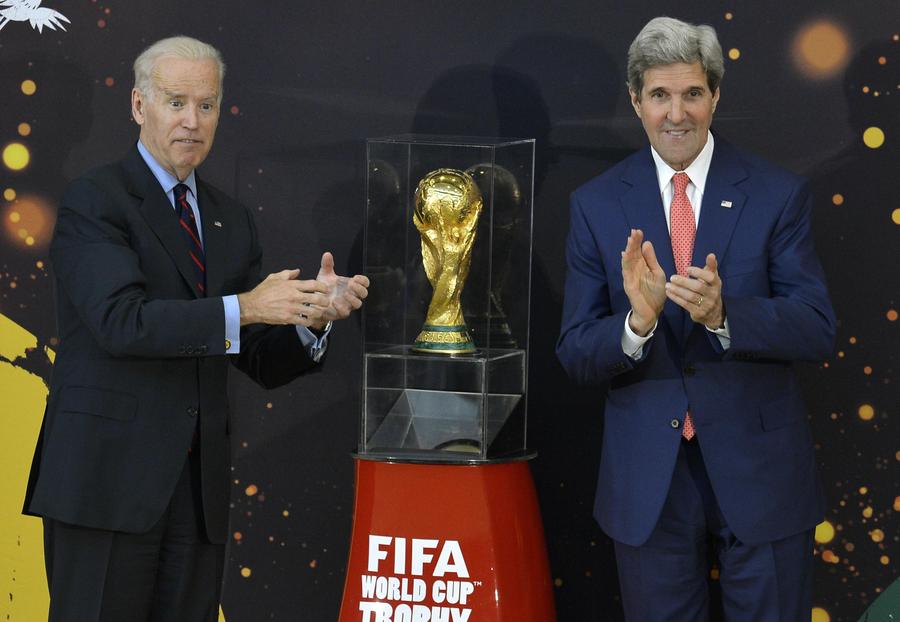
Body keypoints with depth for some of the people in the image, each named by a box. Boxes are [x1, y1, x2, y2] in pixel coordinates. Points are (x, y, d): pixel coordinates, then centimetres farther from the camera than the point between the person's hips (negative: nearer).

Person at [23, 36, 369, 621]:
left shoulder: (233, 219, 15)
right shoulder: (94, 201, -3)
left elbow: (264, 362, 13)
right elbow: (121, 320, -19)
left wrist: (314, 316, -7)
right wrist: (241, 307, -26)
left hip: (198, 484, 6)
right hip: (108, 476, -6)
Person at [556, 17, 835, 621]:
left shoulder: (778, 194, -4)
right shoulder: (596, 204, 0)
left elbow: (818, 330, -10)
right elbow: (576, 355, -3)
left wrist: (722, 313, -27)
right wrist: (638, 321, -24)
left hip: (760, 472, -1)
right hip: (647, 477, 1)